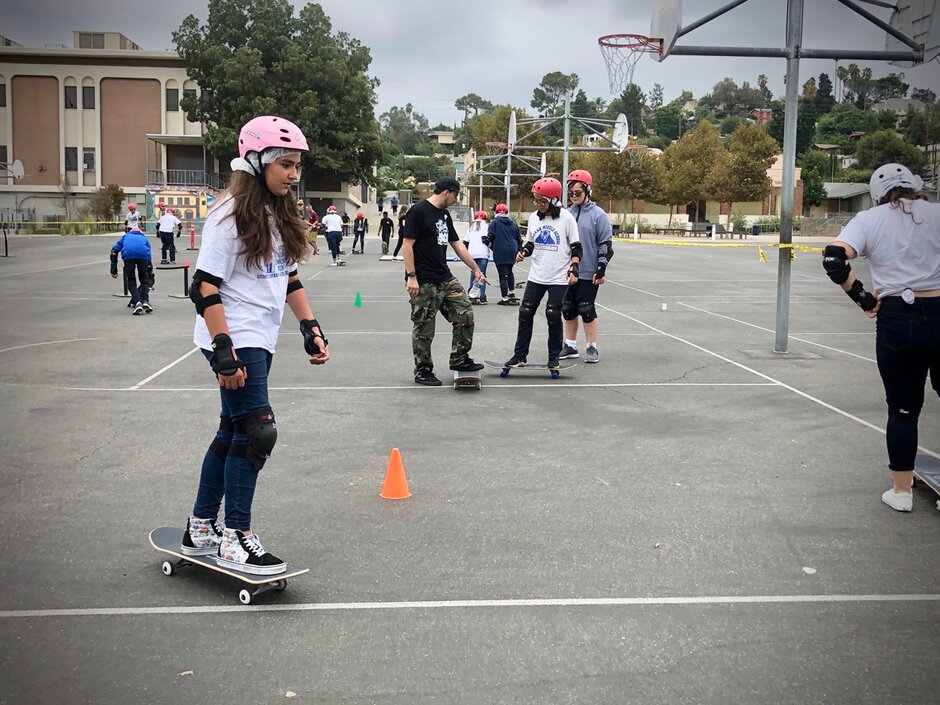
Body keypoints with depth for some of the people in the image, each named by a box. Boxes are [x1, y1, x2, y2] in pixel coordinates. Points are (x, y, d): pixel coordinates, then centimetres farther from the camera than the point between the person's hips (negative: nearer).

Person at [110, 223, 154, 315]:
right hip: (142, 254, 1)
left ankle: (137, 303, -6)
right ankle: (145, 301, 7)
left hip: (128, 254, -1)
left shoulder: (125, 237, 38)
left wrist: (113, 269, 21)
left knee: (131, 281, 12)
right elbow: (149, 260, 40)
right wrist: (150, 278, 47)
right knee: (144, 279, 22)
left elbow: (114, 249, 22)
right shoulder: (144, 238, 40)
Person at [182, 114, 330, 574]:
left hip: (260, 341, 9)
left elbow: (289, 278, 20)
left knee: (233, 432, 13)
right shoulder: (231, 216, -13)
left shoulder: (279, 216, 13)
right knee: (257, 431, -12)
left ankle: (201, 529, 25)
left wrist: (311, 329, 12)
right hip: (234, 341, -9)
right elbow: (206, 286, -17)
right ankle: (236, 540, -2)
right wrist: (223, 349, -23)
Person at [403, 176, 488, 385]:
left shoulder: (444, 214, 15)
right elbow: (407, 245, -14)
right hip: (423, 282, -8)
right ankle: (423, 371, 10)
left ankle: (459, 359, 16)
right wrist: (411, 276, -19)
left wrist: (476, 269, 22)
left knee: (465, 314, 5)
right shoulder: (418, 211, -10)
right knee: (424, 328, -1)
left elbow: (457, 245, 22)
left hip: (446, 279, 8)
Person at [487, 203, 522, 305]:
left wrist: (491, 245, 9)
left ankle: (505, 298, -5)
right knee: (509, 272, 25)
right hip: (512, 252, 5)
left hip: (500, 252, -5)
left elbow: (490, 236, -10)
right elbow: (519, 238, 14)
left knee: (503, 275, -4)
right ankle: (512, 293, 30)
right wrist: (518, 250, 24)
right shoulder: (513, 223, 10)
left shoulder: (495, 222, -4)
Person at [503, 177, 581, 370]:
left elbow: (576, 247, -3)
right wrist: (523, 252, -4)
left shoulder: (566, 217, -7)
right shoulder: (534, 217, 6)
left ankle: (554, 358, 13)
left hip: (559, 277, -4)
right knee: (525, 314, 1)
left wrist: (573, 269, -14)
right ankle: (520, 355, 11)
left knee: (554, 317, 0)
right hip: (536, 276, 4)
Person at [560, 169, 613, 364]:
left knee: (587, 310, -2)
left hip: (588, 274, -5)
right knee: (568, 310, 10)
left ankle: (592, 348, 9)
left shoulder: (598, 215, -6)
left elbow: (606, 244, -6)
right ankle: (570, 346, 21)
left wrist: (601, 269, -11)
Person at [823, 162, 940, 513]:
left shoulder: (869, 219, 2)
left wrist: (862, 297, -3)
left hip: (896, 320, 0)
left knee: (903, 409, 13)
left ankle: (901, 491, 21)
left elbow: (834, 259, -13)